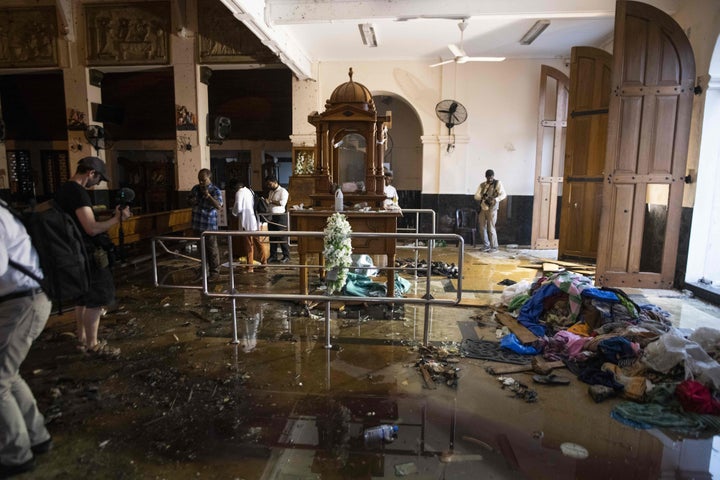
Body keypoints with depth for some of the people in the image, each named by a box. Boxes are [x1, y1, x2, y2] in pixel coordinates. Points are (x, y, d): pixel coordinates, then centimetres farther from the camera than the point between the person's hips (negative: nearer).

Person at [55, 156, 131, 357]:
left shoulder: (64, 189, 11)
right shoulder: (78, 192, -21)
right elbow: (92, 229, -26)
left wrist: (110, 215, 14)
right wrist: (117, 218, -16)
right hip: (86, 254, -10)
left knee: (83, 298, 19)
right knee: (96, 299, -2)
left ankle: (82, 339, 30)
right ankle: (92, 345, 7)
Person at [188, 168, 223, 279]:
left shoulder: (215, 191, -10)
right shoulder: (196, 188, 8)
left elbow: (219, 206, -23)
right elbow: (188, 200, 22)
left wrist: (208, 196, -31)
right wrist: (191, 201, -2)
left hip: (210, 225, -6)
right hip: (197, 224, 6)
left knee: (212, 248, 1)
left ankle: (215, 271, 13)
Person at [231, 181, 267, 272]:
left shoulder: (240, 192, -7)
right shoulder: (250, 191, 15)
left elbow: (238, 207, -14)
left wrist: (235, 213, 7)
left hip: (246, 222, -7)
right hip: (255, 221, 7)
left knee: (248, 244, -1)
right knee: (257, 242, 16)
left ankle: (250, 266, 3)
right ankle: (264, 262, 21)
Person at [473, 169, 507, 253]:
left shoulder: (498, 183, -2)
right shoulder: (482, 185, 10)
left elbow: (503, 194, -13)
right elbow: (476, 196, 2)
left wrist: (495, 199, -29)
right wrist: (482, 197, -18)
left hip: (492, 209, -5)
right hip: (482, 208, 5)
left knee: (491, 228, -6)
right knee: (482, 227, 7)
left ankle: (494, 247, 3)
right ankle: (486, 245, 21)